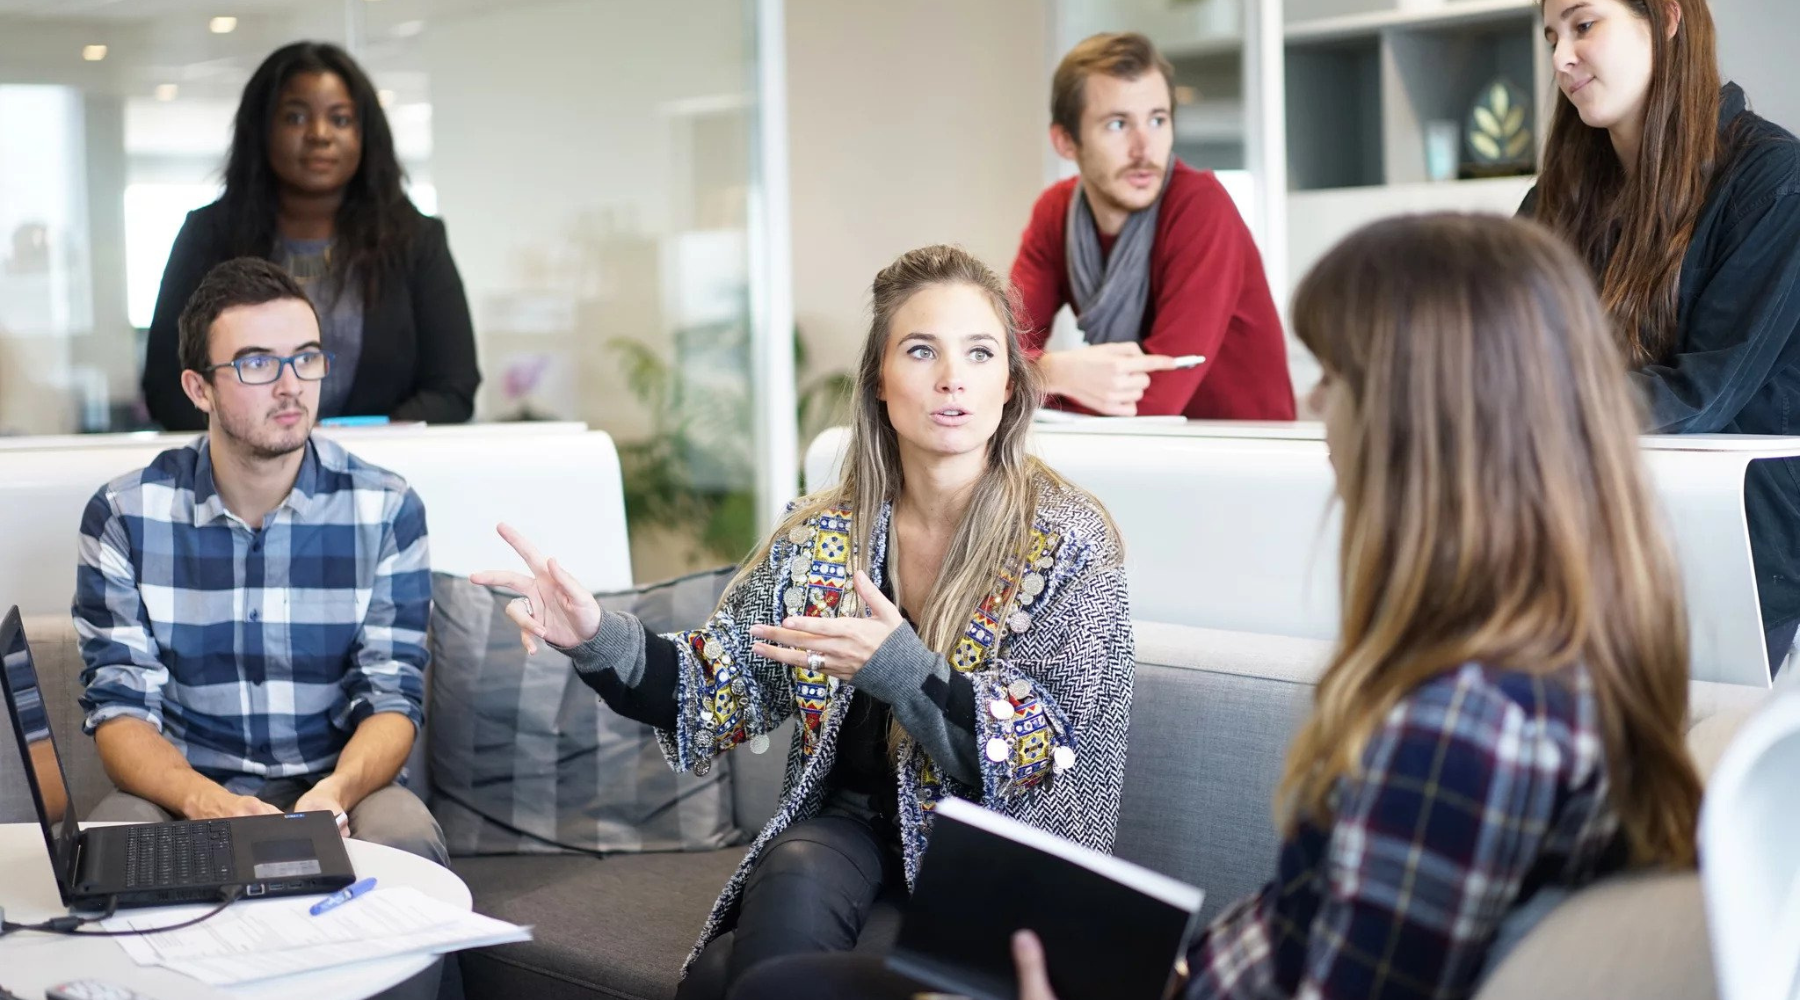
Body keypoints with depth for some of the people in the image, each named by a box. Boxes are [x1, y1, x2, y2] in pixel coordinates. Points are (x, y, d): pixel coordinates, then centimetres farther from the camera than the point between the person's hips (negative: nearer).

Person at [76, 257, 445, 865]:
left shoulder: (386, 511, -2)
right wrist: (204, 800, -28)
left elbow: (392, 697, -4)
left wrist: (336, 791, -28)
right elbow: (120, 707, -6)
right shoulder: (123, 515, -2)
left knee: (404, 836, -32)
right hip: (182, 795, 0)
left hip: (340, 792, 1)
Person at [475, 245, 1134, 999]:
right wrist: (599, 640, -15)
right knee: (795, 885, -32)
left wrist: (900, 667, -29)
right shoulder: (820, 535, 4)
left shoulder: (1069, 543, -7)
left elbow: (1047, 756, -13)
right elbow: (720, 694, 5)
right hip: (848, 831, 4)